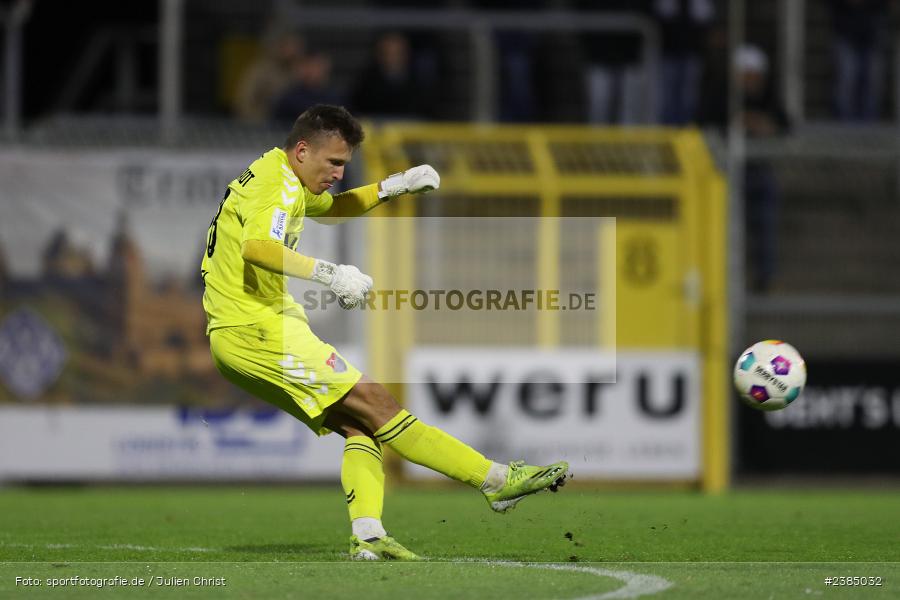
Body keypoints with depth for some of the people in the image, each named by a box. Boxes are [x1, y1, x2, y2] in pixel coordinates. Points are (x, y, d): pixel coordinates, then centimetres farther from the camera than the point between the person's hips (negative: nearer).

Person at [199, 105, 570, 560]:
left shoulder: (282, 179, 19)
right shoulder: (278, 185, -14)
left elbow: (333, 207, 38)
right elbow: (255, 247, -34)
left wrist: (391, 187, 23)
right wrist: (327, 272, -43)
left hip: (236, 338, 11)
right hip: (258, 330, -11)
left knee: (357, 424, 4)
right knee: (373, 404, -12)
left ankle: (367, 535, -10)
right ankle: (498, 481, -13)